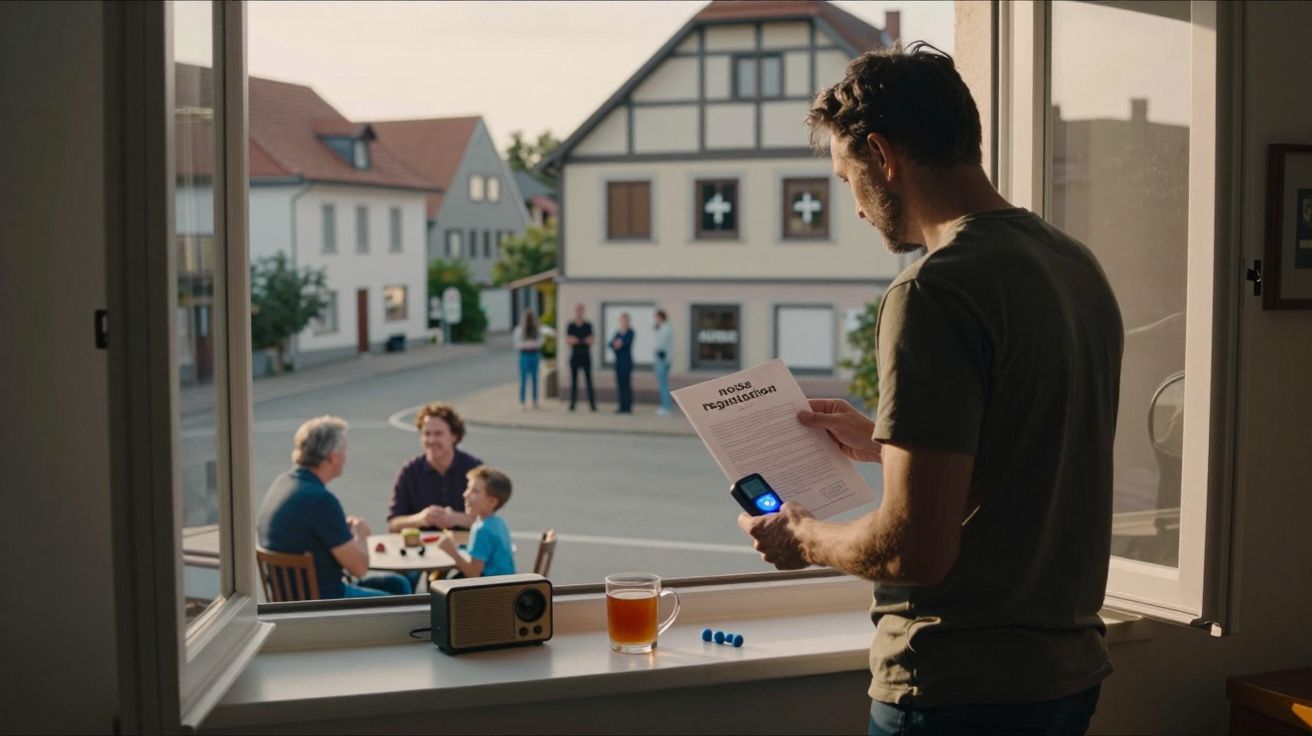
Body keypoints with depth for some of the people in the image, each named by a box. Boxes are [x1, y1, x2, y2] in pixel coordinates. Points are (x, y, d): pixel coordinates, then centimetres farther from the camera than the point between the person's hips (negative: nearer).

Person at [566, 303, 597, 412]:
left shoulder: (588, 325, 3)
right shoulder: (570, 326, 6)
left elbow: (591, 341, 1)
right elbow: (567, 341, 4)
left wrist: (589, 340, -22)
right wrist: (571, 340, -18)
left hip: (586, 355, -1)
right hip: (574, 355, 1)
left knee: (588, 379, -4)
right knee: (573, 379, 0)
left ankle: (592, 404, -4)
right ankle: (572, 403, 2)